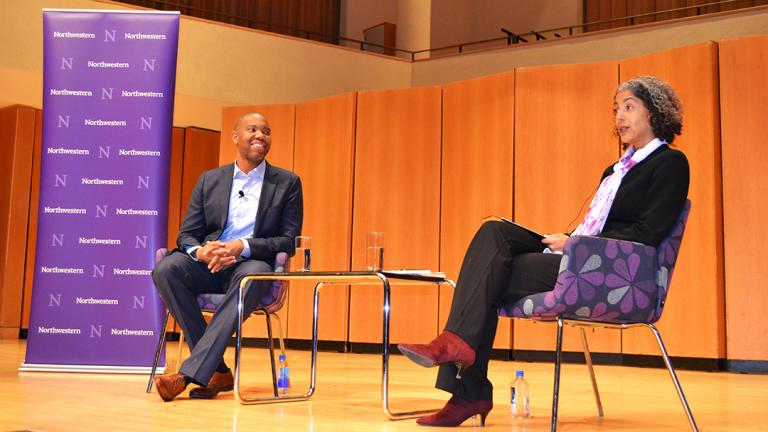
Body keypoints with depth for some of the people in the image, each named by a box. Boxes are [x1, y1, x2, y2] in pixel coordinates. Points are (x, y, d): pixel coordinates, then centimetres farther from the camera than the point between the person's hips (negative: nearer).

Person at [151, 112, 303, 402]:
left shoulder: (287, 183, 10)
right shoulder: (209, 180, 16)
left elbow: (289, 241, 1)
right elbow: (186, 234, 11)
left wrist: (242, 246, -17)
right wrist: (200, 251, -15)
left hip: (252, 264, -3)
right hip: (208, 265, 3)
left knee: (253, 275, -39)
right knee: (166, 269, -28)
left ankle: (189, 374, -40)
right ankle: (217, 371, -23)